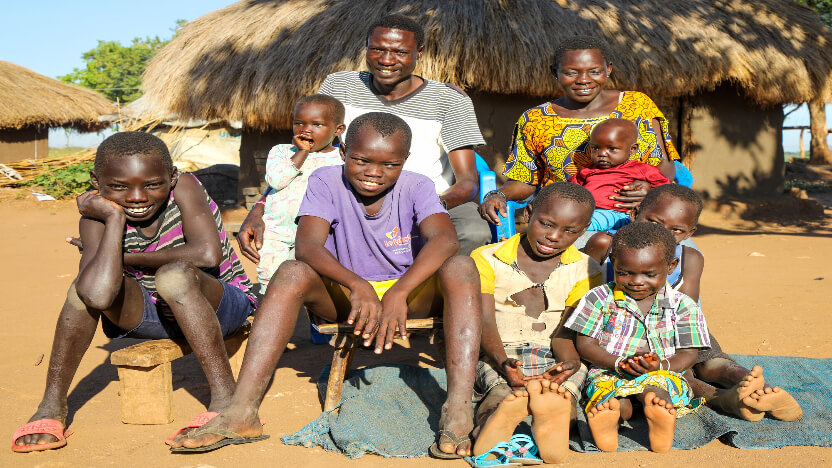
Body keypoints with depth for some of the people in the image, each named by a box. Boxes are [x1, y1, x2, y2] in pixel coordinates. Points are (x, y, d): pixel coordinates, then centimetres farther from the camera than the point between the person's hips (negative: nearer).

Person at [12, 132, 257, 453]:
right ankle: (52, 404, -7)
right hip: (151, 315, 3)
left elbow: (208, 255, -37)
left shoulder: (184, 187, -20)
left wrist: (128, 259, -23)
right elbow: (97, 295, -33)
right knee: (86, 288, -22)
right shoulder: (98, 215, -15)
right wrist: (114, 217, -29)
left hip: (219, 306, -3)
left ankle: (225, 397, -29)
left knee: (173, 275, -35)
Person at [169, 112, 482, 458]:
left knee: (460, 267, -30)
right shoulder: (326, 182, -9)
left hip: (413, 295, 0)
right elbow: (306, 246, -25)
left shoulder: (416, 187, -10)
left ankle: (459, 408, -42)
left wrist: (399, 292, -45)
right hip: (346, 297, 1)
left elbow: (445, 240, -29)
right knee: (292, 273, -28)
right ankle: (242, 412, -35)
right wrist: (358, 286, -43)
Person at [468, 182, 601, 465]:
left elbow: (565, 332, 0)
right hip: (499, 355, -1)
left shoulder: (584, 270, 8)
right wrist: (503, 362, -31)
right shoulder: (486, 259, 3)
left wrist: (569, 361, -26)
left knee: (577, 367, -35)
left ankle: (557, 406, -67)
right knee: (501, 386, -37)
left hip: (551, 357, 1)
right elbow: (485, 323, -8)